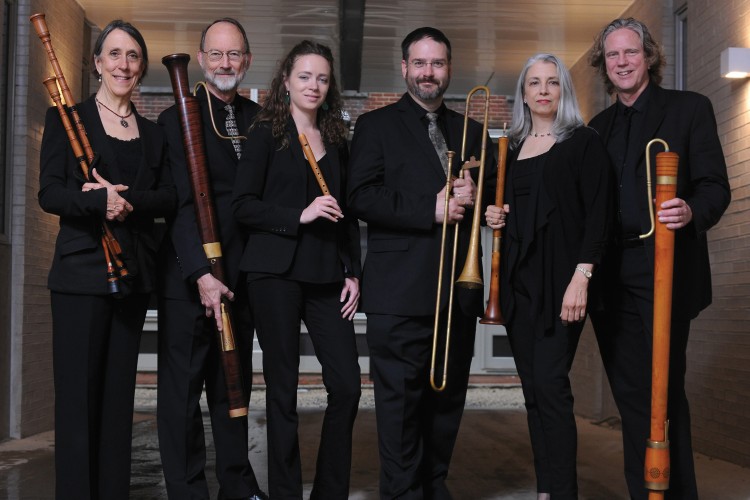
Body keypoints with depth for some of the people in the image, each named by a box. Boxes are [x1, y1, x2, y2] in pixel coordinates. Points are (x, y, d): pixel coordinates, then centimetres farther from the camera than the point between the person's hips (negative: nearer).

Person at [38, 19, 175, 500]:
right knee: (78, 392, -3)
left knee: (120, 390, 8)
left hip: (134, 272, 4)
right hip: (81, 270, -4)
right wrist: (100, 201, -25)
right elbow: (49, 194, -8)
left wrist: (128, 199, -15)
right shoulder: (66, 118, 1)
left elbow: (168, 197, 4)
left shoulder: (153, 133, 14)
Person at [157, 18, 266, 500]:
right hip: (188, 277, -4)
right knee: (182, 390, 2)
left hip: (241, 275, 5)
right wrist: (201, 273, -21)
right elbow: (181, 204, -12)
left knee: (234, 385, 14)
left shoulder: (260, 119, 12)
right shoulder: (177, 119, -4)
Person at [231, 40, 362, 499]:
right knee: (283, 387, 2)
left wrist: (353, 273, 7)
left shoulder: (336, 139, 14)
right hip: (277, 272, -4)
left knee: (347, 384, -1)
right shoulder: (267, 133, 0)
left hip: (327, 276, 4)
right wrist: (299, 215, -18)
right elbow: (243, 206, -7)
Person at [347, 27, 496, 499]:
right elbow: (362, 198, -8)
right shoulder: (376, 125, 4)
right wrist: (432, 209, -16)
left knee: (449, 398, 11)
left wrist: (472, 197, -7)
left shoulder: (470, 131, 17)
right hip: (400, 291, -4)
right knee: (400, 403, -2)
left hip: (459, 290, 4)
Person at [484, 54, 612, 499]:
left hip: (561, 279, -6)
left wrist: (581, 277, -18)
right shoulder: (512, 149, 15)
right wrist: (496, 217, 3)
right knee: (533, 387, 7)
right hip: (520, 279, 6)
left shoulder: (584, 142, -2)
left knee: (550, 382, -11)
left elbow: (597, 215, -9)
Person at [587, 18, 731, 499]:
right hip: (611, 278, 5)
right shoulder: (599, 126, 18)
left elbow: (715, 185, -4)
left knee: (663, 395, -3)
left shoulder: (689, 108, 3)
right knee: (631, 398, 8)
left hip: (663, 274, -5)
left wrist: (692, 211, -26)